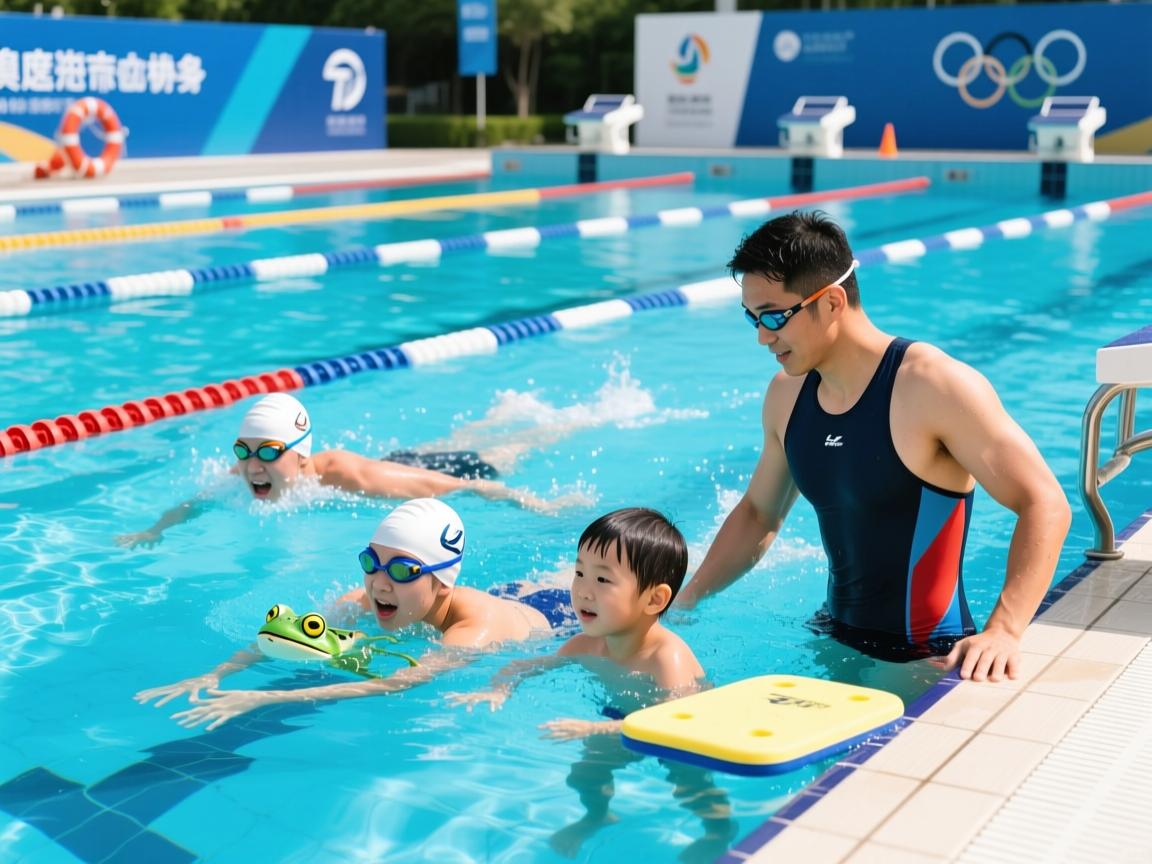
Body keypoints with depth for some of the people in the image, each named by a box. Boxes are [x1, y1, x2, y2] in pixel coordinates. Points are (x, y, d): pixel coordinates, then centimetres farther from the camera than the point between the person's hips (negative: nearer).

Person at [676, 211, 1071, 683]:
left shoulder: (936, 387, -19)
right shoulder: (787, 395, 4)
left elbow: (1044, 504, -21)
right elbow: (758, 513, 18)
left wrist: (1002, 632, -32)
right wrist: (684, 601, 12)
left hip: (923, 661, -6)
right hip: (835, 640, 6)